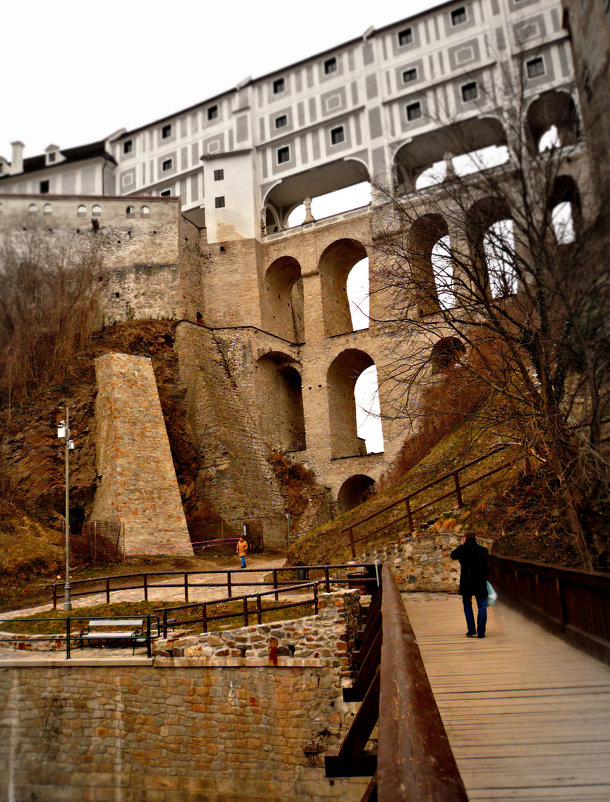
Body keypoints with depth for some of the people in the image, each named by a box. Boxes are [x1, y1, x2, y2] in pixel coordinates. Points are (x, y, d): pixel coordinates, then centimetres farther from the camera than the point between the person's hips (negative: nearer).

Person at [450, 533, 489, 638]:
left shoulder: (462, 549, -5)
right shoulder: (483, 550, -2)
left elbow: (453, 555, 15)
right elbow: (487, 567, 3)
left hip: (466, 583, 0)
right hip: (480, 583, 0)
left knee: (467, 606, 17)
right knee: (482, 607, 9)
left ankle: (471, 629, 9)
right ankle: (480, 632, 5)